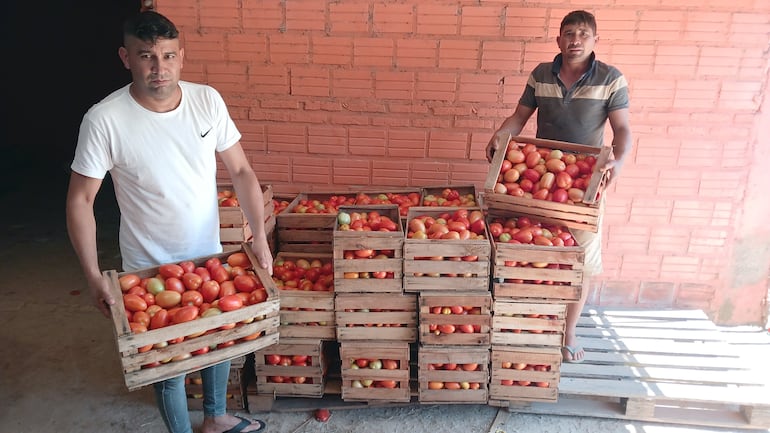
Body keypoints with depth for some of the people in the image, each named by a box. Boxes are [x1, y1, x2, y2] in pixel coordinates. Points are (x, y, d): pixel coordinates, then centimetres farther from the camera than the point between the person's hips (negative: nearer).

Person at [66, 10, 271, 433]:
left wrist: (260, 236, -12)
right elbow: (80, 199, -11)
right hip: (150, 270, -4)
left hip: (211, 257, 4)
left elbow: (241, 171, -4)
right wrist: (92, 275, -15)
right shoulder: (104, 120, -19)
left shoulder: (207, 100, -10)